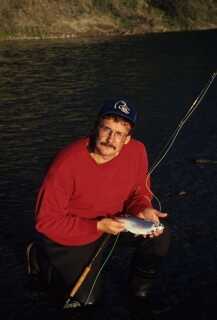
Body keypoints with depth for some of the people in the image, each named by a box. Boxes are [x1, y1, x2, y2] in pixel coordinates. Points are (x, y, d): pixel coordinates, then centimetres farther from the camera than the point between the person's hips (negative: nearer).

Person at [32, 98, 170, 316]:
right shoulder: (66, 164, -31)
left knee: (159, 235, -14)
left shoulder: (137, 151, -17)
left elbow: (139, 191, 3)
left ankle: (139, 289, 12)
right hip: (66, 233, -4)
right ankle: (54, 266, 20)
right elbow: (46, 221, -23)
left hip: (113, 220, 5)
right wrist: (98, 226, -28)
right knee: (87, 298, -9)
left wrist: (143, 209, -21)